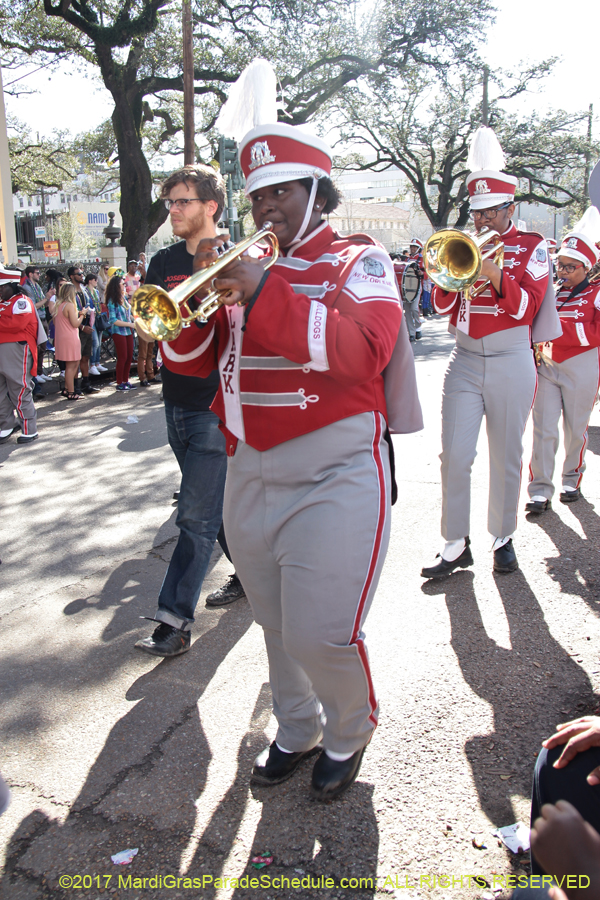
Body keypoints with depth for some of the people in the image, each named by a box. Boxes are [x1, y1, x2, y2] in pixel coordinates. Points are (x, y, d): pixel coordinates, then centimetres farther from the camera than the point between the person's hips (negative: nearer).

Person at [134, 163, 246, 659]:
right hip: (177, 400, 7)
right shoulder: (165, 261, 10)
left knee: (197, 515, -5)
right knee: (217, 500, 19)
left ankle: (176, 619, 1)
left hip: (217, 405, -7)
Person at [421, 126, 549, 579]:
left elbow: (527, 307, -9)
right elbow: (441, 306, 4)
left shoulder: (532, 245, 3)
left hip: (511, 364, -2)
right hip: (465, 361, 2)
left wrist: (495, 272, -23)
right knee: (455, 456, -5)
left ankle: (503, 538, 21)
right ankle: (457, 545, 5)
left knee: (506, 457, 5)